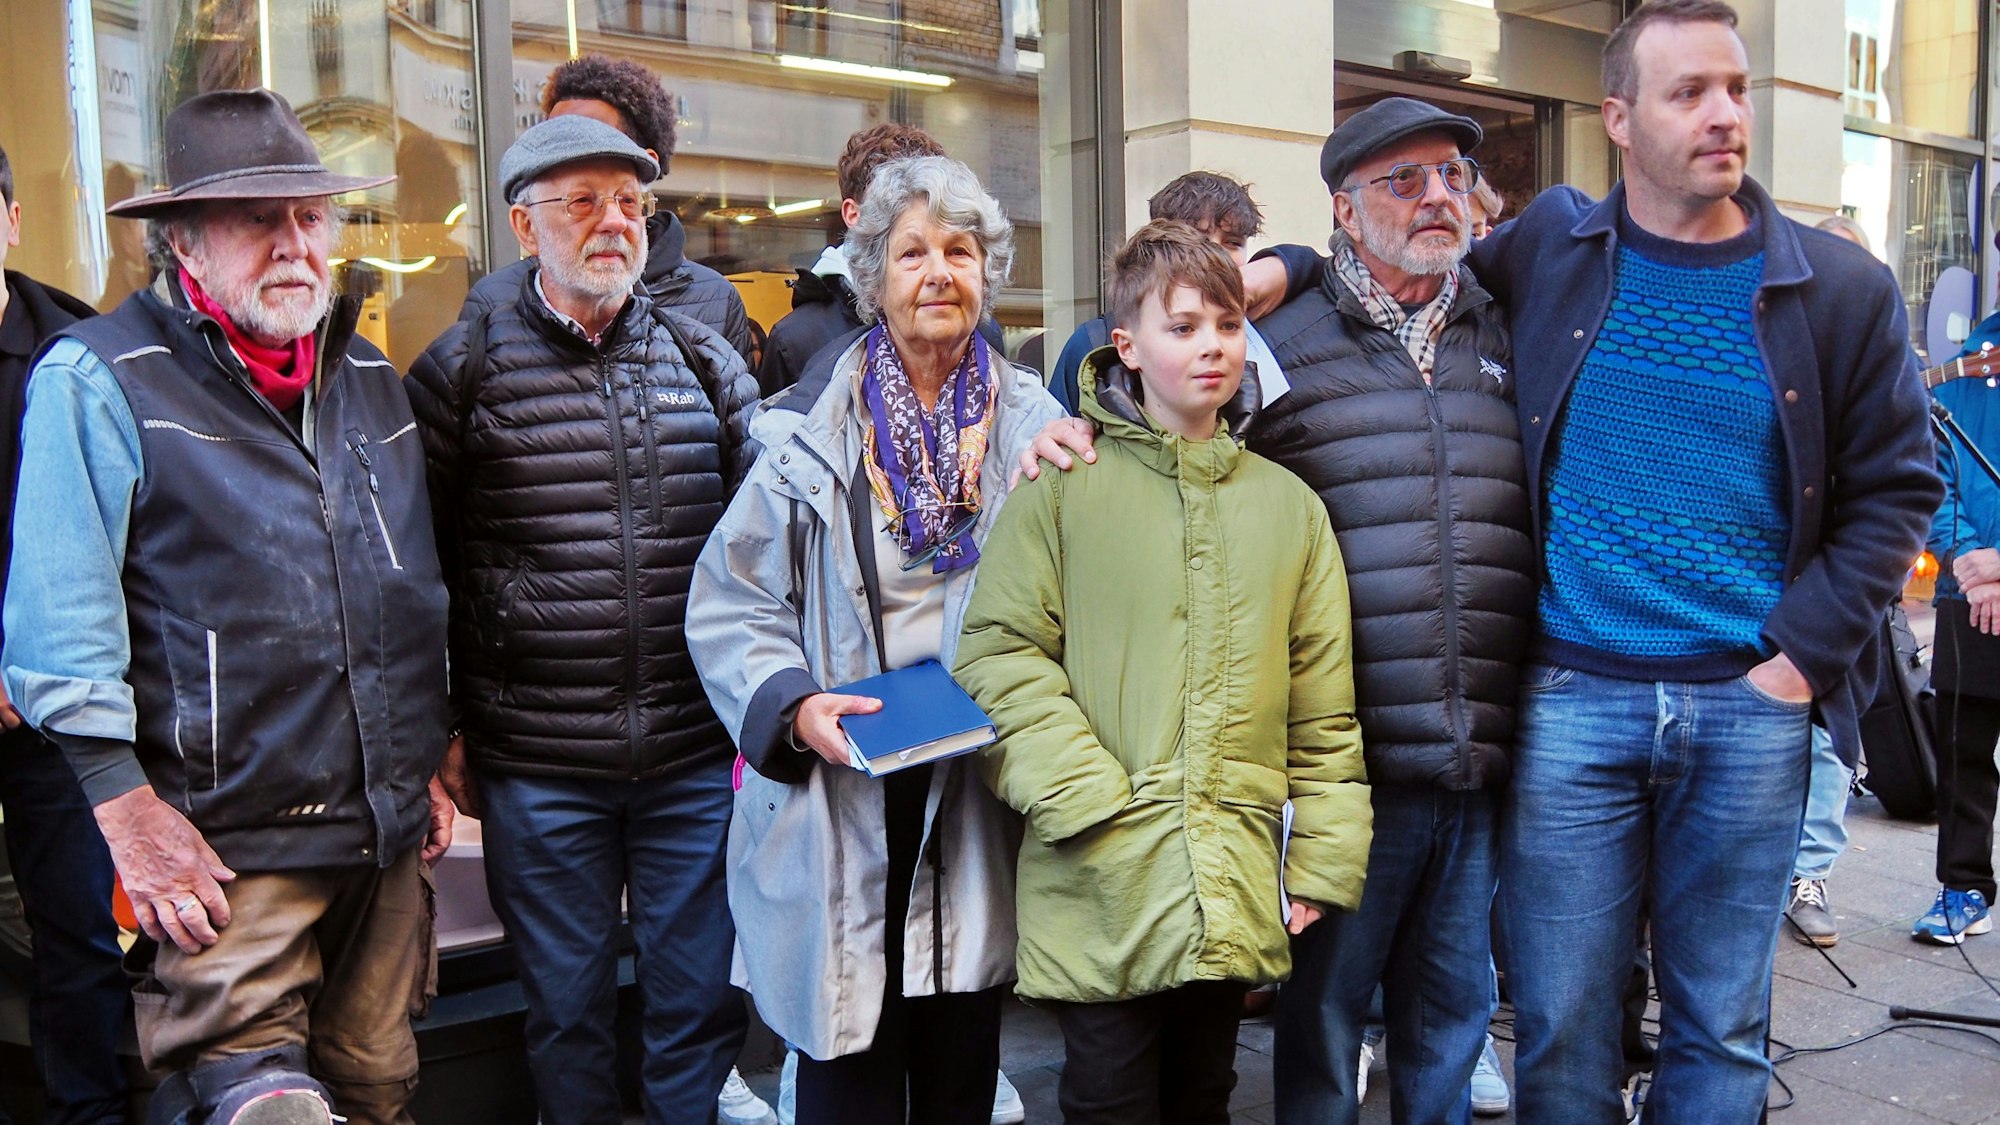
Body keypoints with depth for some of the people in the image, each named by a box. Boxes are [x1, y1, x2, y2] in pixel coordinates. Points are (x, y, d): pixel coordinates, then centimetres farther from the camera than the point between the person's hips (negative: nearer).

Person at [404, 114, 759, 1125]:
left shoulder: (707, 360, 7)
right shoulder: (462, 370, 0)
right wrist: (441, 736, 1)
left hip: (700, 758, 2)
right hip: (538, 769, -2)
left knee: (703, 1004, 12)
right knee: (568, 1009, 12)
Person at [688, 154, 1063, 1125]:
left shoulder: (1033, 429, 5)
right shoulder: (812, 432, -2)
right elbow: (728, 605, -1)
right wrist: (794, 705, -16)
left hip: (977, 797, 2)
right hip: (838, 803, -2)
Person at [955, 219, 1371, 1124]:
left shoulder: (1290, 505, 8)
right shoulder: (1066, 485, -2)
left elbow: (1323, 705, 9)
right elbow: (998, 651, -7)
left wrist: (1323, 860, 6)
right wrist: (1085, 802, -15)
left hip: (1237, 895, 3)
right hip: (1100, 886, -3)